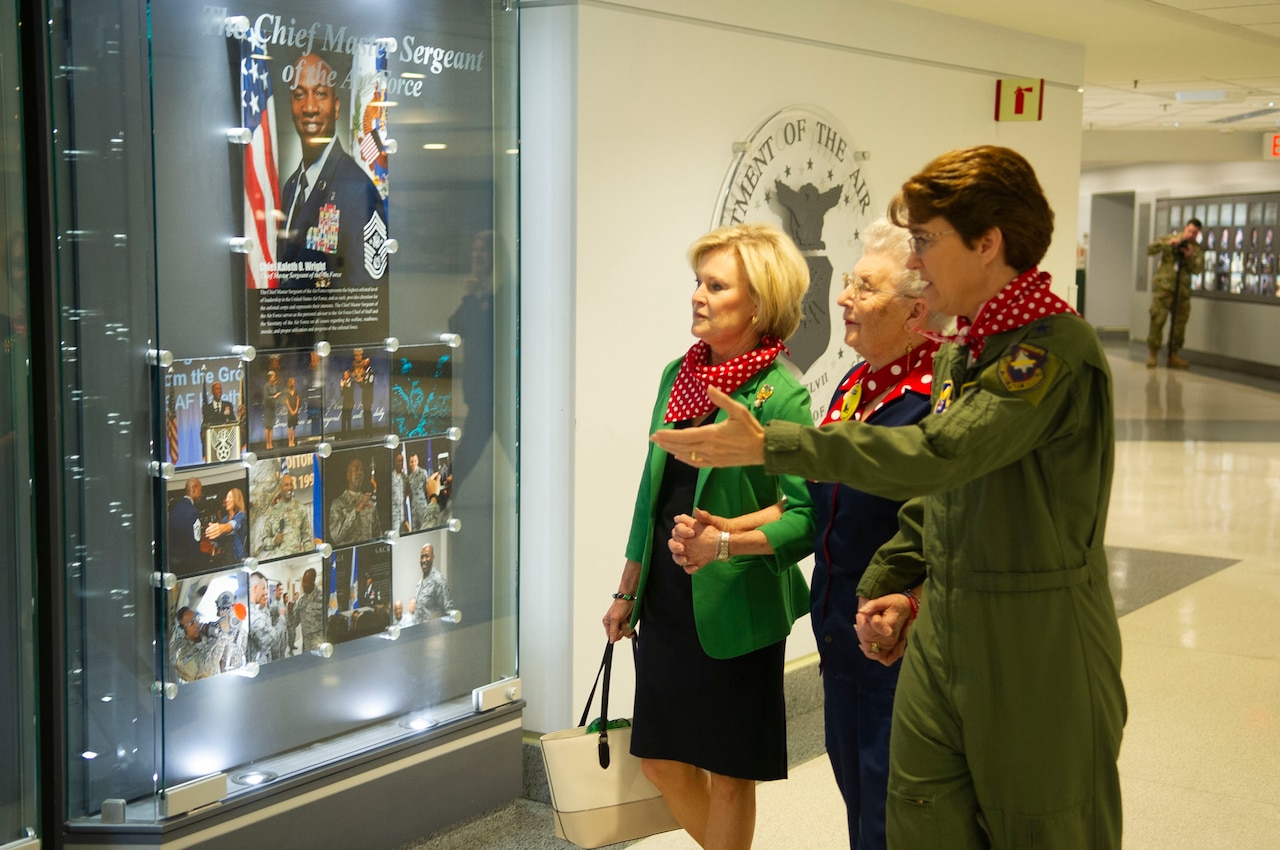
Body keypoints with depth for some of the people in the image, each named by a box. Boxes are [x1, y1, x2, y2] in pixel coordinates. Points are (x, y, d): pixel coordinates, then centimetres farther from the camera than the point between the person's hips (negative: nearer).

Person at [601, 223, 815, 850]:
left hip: (734, 609, -6)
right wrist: (627, 590, 18)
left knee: (728, 772, 7)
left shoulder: (779, 394, -13)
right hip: (666, 603, 7)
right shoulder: (678, 375, 6)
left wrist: (725, 543, -32)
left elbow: (809, 515, -19)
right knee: (660, 759, 14)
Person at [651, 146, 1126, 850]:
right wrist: (893, 584, 11)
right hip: (942, 635, 8)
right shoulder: (955, 354, 12)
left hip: (1039, 656, -8)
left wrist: (770, 444, -26)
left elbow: (937, 454, -29)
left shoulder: (1056, 349, -18)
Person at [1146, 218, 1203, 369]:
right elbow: (1150, 250, -6)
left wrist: (1189, 256, -18)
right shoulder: (1169, 239, 4)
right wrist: (1167, 243, -18)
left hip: (1182, 290, 3)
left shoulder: (1197, 249, 8)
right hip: (1163, 286, -3)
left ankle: (1173, 356, 15)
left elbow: (1197, 269, -2)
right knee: (1157, 320, -9)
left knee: (1180, 323, 5)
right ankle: (1153, 355, -3)